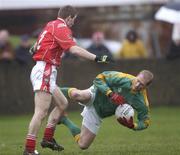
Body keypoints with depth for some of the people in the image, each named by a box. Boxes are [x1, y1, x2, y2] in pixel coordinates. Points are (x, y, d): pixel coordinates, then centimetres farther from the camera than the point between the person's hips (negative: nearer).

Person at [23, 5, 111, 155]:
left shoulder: (51, 25, 18)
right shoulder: (61, 27, -11)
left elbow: (34, 48, 28)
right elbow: (74, 49, -22)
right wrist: (96, 58, -23)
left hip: (46, 73, 11)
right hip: (45, 71, -11)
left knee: (62, 103, 21)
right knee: (41, 112, -15)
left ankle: (48, 138, 21)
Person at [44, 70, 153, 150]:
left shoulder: (141, 102, -18)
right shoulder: (122, 79, -25)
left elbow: (145, 122, -5)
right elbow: (99, 79, -19)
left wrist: (132, 125, -26)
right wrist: (110, 94, -33)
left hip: (98, 114, 4)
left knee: (83, 145, 0)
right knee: (76, 95, -41)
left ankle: (64, 120, 27)